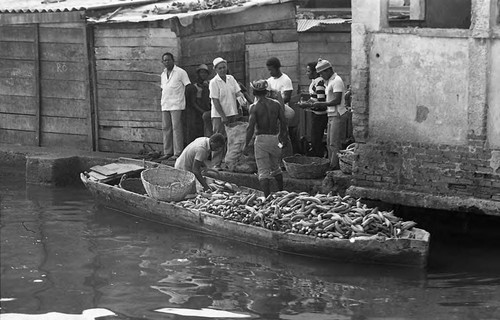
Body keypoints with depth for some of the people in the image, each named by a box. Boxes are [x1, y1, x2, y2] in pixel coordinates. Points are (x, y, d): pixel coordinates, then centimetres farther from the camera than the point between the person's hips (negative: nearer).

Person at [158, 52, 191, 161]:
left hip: (176, 105, -7)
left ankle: (178, 153, -8)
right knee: (165, 128, 5)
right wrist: (163, 101, 15)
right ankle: (167, 152, 10)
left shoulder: (180, 72, -3)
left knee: (176, 128, -9)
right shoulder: (163, 74, 17)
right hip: (165, 106, 7)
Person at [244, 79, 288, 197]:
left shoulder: (255, 107, -9)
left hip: (261, 139, -4)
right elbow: (283, 122, 4)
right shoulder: (276, 104, 2)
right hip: (275, 138, 4)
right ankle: (281, 192, 28)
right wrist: (283, 138, 17)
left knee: (263, 171, 0)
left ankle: (267, 196, -7)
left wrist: (246, 144, -7)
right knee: (276, 167, 22)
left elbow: (251, 127, -13)